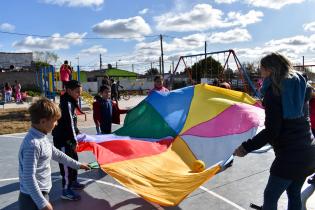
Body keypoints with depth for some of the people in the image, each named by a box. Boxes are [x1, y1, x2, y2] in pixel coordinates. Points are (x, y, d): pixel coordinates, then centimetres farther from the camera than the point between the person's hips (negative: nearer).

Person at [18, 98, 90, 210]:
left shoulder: (41, 138, 3)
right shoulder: (32, 145, -27)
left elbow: (57, 154, 15)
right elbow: (28, 177, -27)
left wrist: (77, 164, 23)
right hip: (33, 199, -9)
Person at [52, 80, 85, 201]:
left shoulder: (71, 102, 9)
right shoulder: (67, 104, -21)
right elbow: (68, 123, -23)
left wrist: (77, 133, 18)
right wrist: (74, 141, -20)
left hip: (68, 138, 10)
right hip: (62, 139, -10)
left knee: (74, 160, 21)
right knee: (67, 164, -1)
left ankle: (73, 182, 37)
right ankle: (66, 191, 10)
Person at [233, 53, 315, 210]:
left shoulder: (273, 90, -13)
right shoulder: (299, 84, 8)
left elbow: (271, 131, -19)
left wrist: (246, 147, -15)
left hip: (289, 155, -8)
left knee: (270, 196, 5)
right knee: (294, 194, 21)